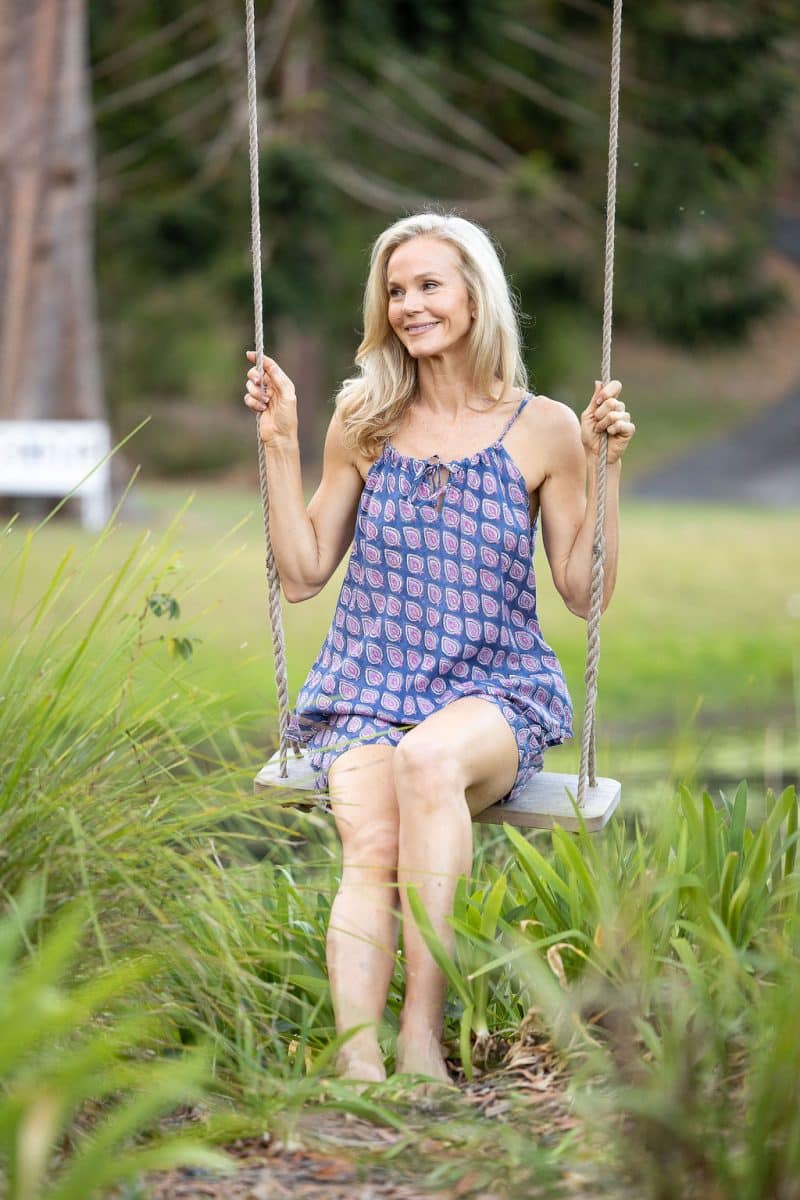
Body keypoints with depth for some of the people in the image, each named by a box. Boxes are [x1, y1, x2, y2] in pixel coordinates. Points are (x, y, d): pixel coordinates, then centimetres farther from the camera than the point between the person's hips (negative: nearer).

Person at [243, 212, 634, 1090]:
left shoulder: (543, 432, 4)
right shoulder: (364, 422, 10)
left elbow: (585, 593, 5)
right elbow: (303, 573, 12)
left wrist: (605, 467, -4)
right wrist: (279, 445, 5)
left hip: (495, 693, -2)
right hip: (368, 685, 2)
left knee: (430, 759, -38)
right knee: (370, 848, -30)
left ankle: (422, 1032, -37)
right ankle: (357, 1064, -44)